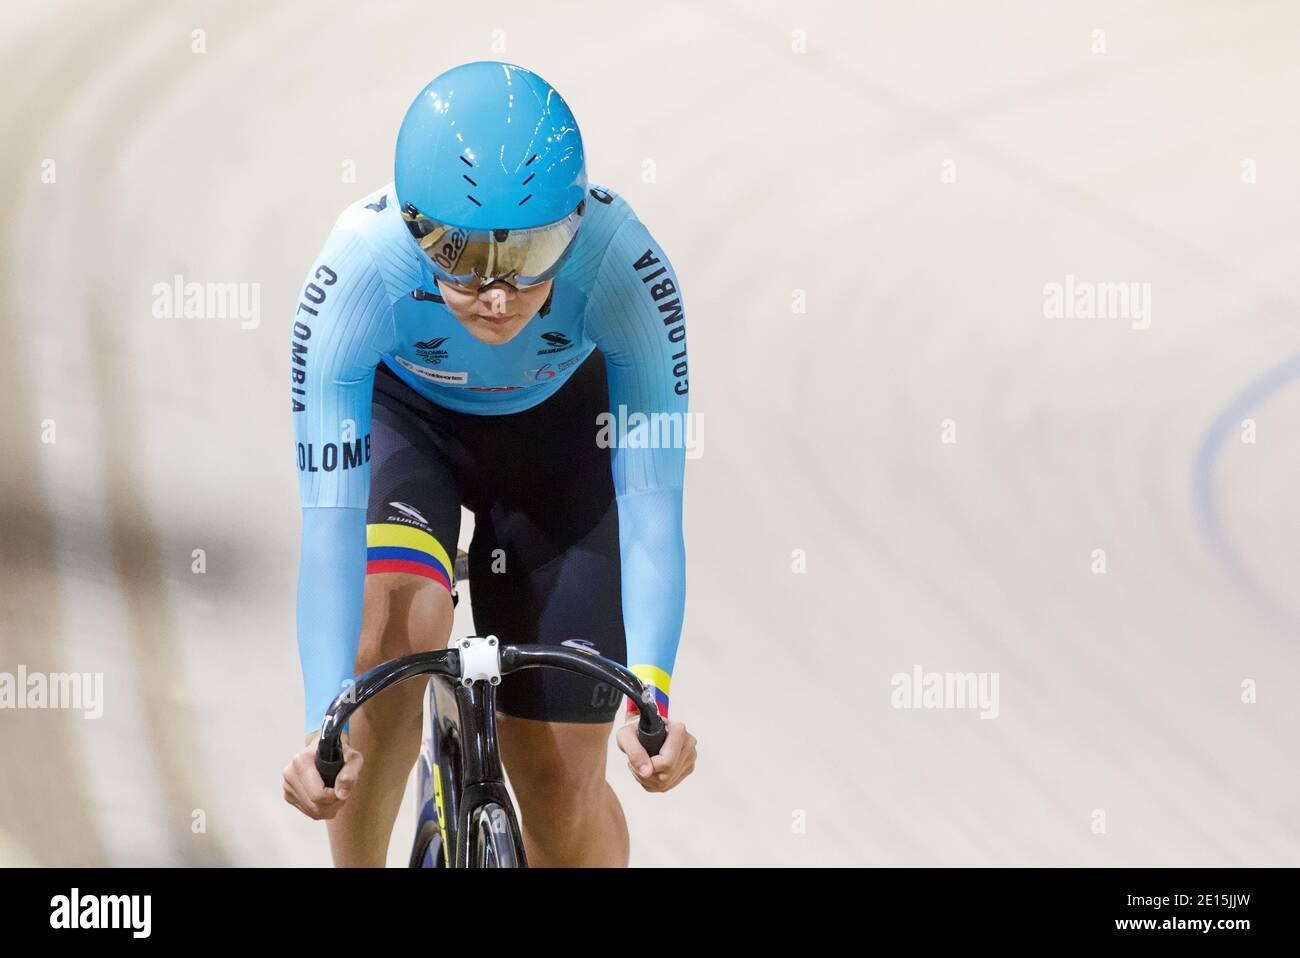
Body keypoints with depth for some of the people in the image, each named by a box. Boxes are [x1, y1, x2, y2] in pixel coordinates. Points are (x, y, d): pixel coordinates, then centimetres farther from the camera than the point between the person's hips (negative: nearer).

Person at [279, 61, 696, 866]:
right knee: (398, 628, -33)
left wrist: (650, 696, -47)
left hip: (558, 428, 1)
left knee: (561, 782, -5)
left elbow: (652, 503, -35)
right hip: (402, 415, 0)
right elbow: (330, 519, -39)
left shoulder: (622, 266, -36)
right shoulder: (361, 269, -38)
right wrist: (326, 727, -48)